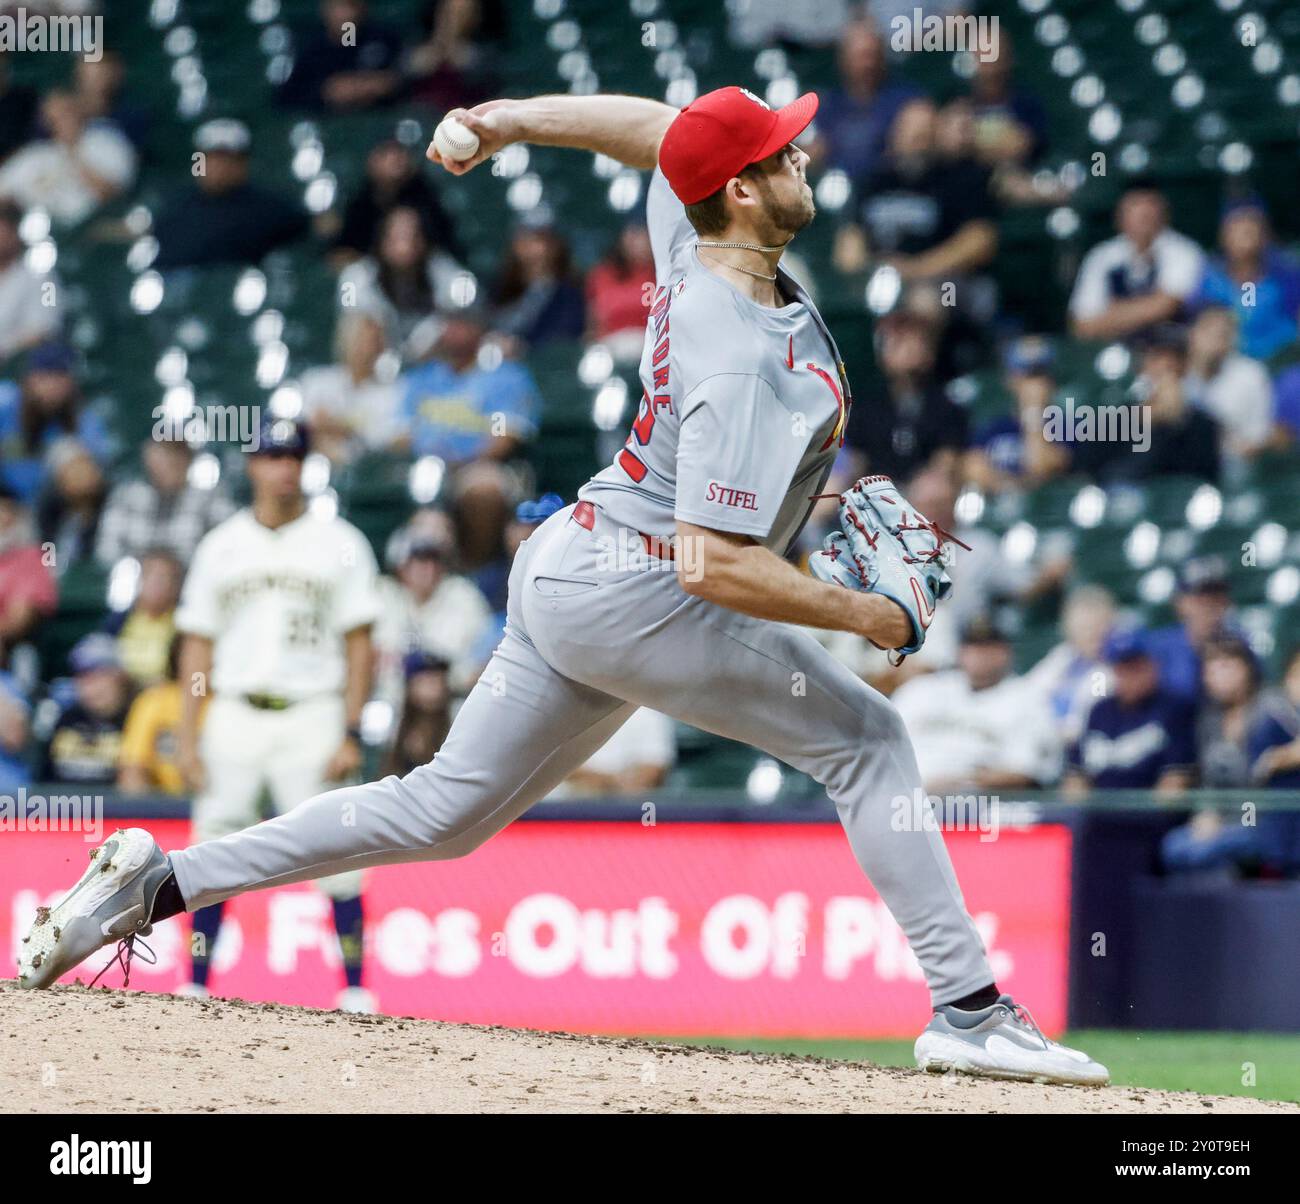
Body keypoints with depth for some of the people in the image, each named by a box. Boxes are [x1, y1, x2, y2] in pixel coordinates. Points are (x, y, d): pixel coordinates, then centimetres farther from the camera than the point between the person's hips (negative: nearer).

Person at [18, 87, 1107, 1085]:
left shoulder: (690, 237, 4)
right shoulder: (743, 358, -23)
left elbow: (652, 128, 26)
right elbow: (713, 563, -28)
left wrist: (515, 121, 22)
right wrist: (877, 618, -21)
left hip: (568, 564, 9)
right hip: (633, 591, -9)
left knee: (442, 812, 12)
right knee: (865, 740, -3)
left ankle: (161, 883, 8)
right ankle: (970, 1012, -6)